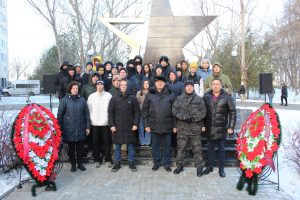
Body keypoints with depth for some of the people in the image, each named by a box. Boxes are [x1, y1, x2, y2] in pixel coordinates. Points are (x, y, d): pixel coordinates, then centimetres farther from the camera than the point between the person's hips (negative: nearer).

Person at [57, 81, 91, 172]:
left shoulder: (82, 100, 5)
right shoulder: (64, 100, -1)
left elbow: (86, 114, 6)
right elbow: (60, 115, 0)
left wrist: (88, 127, 3)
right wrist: (60, 128, -3)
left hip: (80, 129, 2)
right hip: (69, 129, -2)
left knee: (80, 147, 9)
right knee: (71, 147, 8)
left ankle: (80, 163, 24)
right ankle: (73, 164, 23)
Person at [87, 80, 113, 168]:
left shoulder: (108, 95, 0)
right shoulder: (91, 96, 5)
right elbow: (89, 109, 7)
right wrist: (91, 119, 0)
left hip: (105, 123, -1)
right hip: (95, 123, 2)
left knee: (106, 142, 4)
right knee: (96, 142, 7)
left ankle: (108, 160, 15)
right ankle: (97, 160, 18)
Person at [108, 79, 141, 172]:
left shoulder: (133, 98, 2)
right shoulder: (114, 98, 3)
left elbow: (137, 112, 2)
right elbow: (110, 112, 3)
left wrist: (136, 124, -6)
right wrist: (111, 125, -4)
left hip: (129, 126, 0)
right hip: (117, 126, 1)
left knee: (131, 145, 7)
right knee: (117, 146, 9)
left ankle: (131, 163, 20)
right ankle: (117, 163, 21)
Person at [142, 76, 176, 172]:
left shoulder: (170, 95, 2)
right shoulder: (150, 95, 3)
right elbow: (145, 110, 3)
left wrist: (175, 125, -2)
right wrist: (146, 124, -2)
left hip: (167, 126, 0)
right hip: (154, 126, 1)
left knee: (167, 146, 10)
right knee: (155, 146, 11)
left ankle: (167, 164, 23)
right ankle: (156, 163, 25)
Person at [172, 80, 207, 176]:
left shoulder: (199, 99, 3)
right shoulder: (179, 99, 7)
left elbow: (203, 112, -3)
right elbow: (174, 110, -3)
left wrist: (193, 118, -15)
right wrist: (184, 117, -15)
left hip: (195, 128, -1)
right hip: (182, 128, 2)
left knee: (197, 149, 5)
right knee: (180, 148, 11)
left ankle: (199, 167, 16)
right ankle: (179, 165, 25)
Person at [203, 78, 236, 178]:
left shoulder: (227, 97, -4)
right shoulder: (206, 97, 3)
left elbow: (233, 112, -4)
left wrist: (231, 127, -8)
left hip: (221, 128, -2)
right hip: (209, 128, 2)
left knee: (221, 148, 8)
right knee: (210, 148, 13)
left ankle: (221, 169, 20)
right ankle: (210, 166, 27)